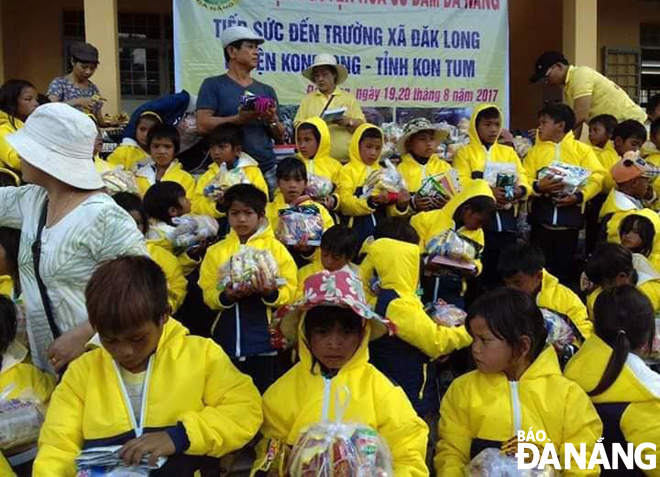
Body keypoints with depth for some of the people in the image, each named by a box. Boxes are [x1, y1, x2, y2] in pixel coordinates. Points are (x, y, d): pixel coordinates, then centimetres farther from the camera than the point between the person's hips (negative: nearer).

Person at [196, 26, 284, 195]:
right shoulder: (213, 85, 3)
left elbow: (280, 136, 15)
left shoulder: (266, 90, 16)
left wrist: (272, 120, -6)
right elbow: (202, 125, -9)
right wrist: (240, 118, -17)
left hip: (267, 170, 4)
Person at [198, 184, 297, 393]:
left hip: (263, 336, -2)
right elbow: (208, 293, 2)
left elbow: (289, 290, -4)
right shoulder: (216, 251, 8)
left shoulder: (275, 248, 1)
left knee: (263, 393, 6)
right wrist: (226, 296, -18)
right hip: (227, 336, 2)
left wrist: (270, 293, -24)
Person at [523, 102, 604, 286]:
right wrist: (538, 186, -21)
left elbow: (597, 177, -3)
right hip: (541, 219, 1)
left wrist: (579, 196, -17)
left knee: (565, 268, 8)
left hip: (569, 219, -1)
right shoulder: (535, 150, 8)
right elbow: (524, 180, -1)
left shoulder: (582, 149, 4)